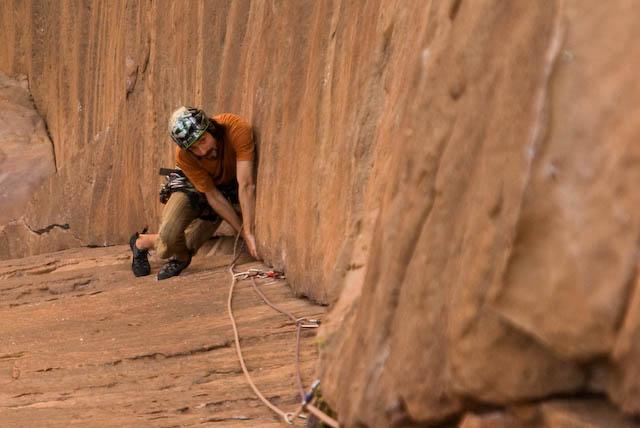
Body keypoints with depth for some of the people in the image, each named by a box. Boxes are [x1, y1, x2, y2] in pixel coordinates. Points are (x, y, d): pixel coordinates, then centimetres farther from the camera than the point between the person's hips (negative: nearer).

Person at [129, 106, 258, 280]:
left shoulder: (238, 129, -39)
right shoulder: (183, 156, -32)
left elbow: (246, 185, -39)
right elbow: (213, 196, -25)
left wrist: (249, 232, -43)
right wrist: (244, 233, -28)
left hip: (231, 184, 1)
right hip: (193, 185, -1)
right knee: (169, 237, -23)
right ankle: (141, 242, 11)